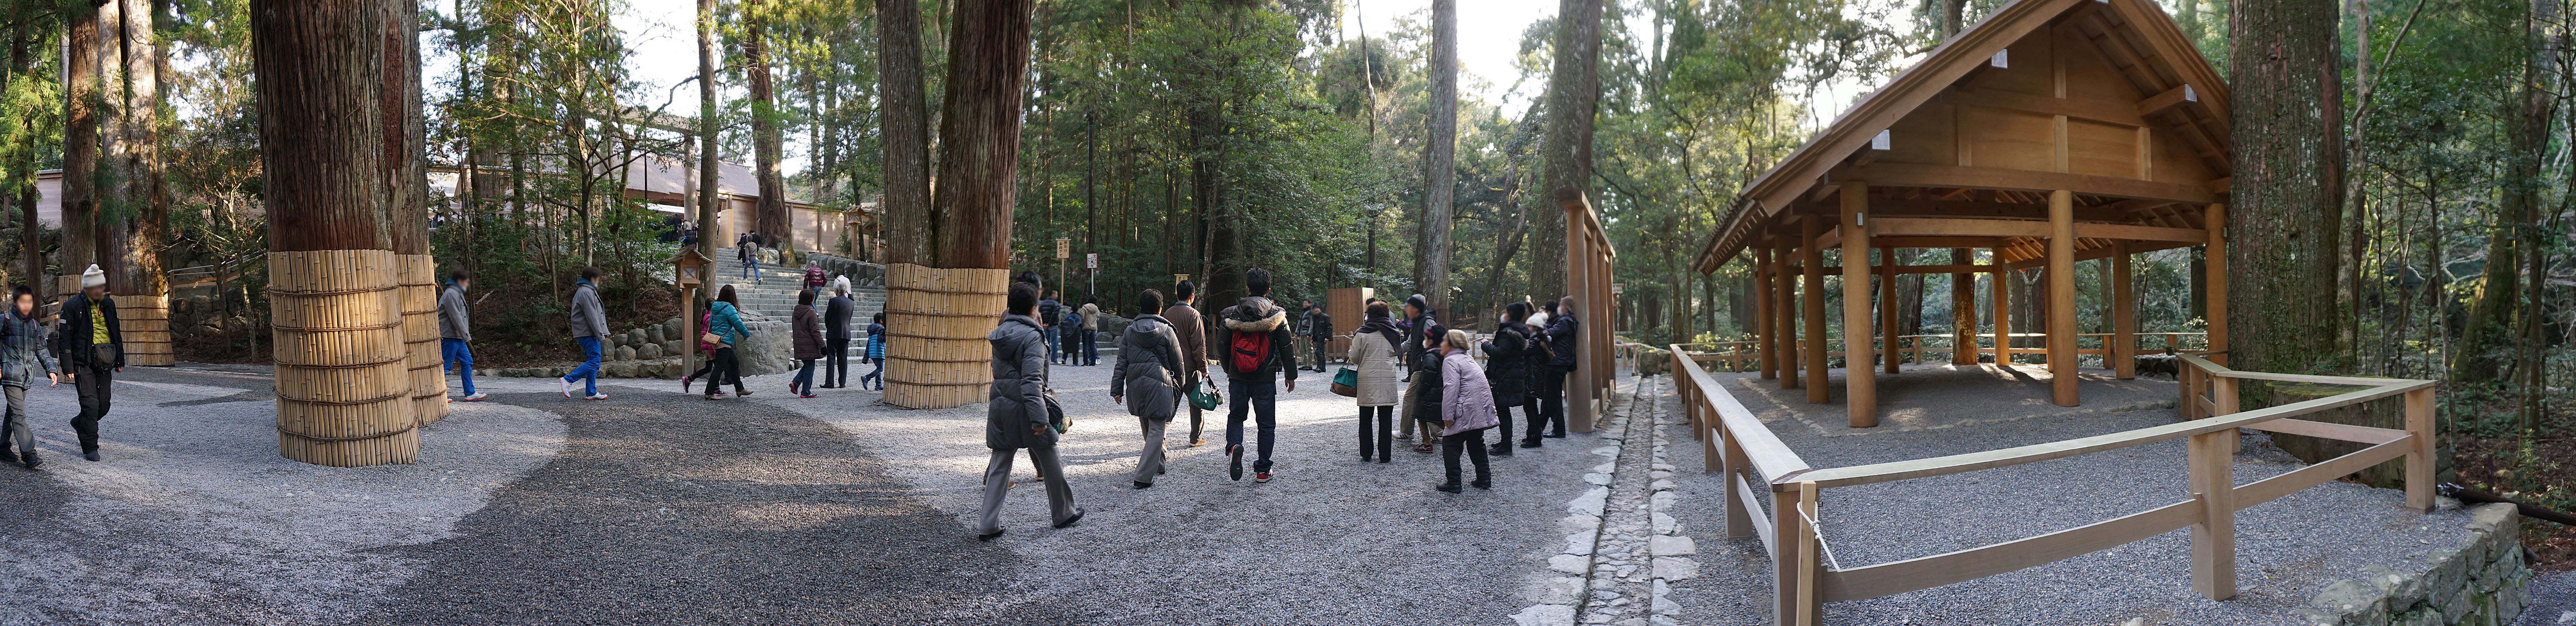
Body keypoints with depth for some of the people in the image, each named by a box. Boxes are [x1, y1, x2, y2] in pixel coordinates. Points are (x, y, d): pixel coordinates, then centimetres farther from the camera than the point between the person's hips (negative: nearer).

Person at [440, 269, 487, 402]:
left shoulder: (458, 293, 19)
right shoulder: (451, 294, -15)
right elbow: (456, 318, -20)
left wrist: (465, 335, 21)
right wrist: (466, 336, -18)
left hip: (457, 337, 11)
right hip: (450, 336, -11)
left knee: (467, 362, 10)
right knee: (446, 366, -5)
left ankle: (470, 393, 12)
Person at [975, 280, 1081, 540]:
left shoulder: (1000, 333, 9)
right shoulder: (1031, 336, -14)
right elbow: (1032, 380, -21)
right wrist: (1039, 418, -23)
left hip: (999, 404, 7)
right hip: (1023, 407, -7)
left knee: (999, 465, 9)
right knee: (1050, 461, 10)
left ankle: (988, 525, 4)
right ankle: (1064, 513, 24)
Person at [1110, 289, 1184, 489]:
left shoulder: (1129, 331, 7)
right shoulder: (1166, 331, -2)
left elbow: (1122, 362, 7)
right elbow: (1178, 363, 4)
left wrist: (1117, 389, 10)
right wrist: (1179, 386, 19)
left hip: (1135, 385, 4)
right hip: (1159, 384, -4)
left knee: (1148, 428, 20)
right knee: (1156, 430, -4)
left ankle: (1158, 465, 35)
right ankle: (1144, 476, -12)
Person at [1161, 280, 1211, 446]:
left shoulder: (1167, 314, 6)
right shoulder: (1193, 314, -12)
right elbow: (1199, 345, -13)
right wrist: (1204, 368, -7)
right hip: (1190, 367, -5)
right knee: (1196, 402, 8)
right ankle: (1196, 439, 13)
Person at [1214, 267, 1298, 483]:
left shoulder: (1232, 315, 1)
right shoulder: (1277, 316, -3)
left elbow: (1222, 346, 7)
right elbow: (1287, 349, 0)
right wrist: (1291, 376, 12)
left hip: (1237, 378, 1)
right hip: (1266, 380, -1)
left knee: (1235, 416, 19)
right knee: (1267, 424, 9)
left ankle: (1233, 446, -12)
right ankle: (1262, 471, 11)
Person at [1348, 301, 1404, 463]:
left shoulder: (1362, 334, -3)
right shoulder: (1394, 333, 5)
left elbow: (1354, 359, 0)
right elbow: (1397, 352, 14)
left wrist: (1353, 343, 17)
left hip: (1367, 379, -1)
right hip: (1388, 380, 1)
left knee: (1366, 419, 11)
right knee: (1386, 420, 5)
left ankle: (1366, 454, 15)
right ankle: (1385, 456, 5)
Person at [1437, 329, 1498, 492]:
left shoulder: (1450, 361, -8)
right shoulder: (1468, 359, 21)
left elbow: (1451, 389, -19)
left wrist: (1448, 416, -19)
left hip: (1466, 412, -9)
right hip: (1483, 410, 9)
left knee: (1450, 445, 1)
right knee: (1476, 444, 22)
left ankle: (1454, 483, 0)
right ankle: (1484, 479, 25)